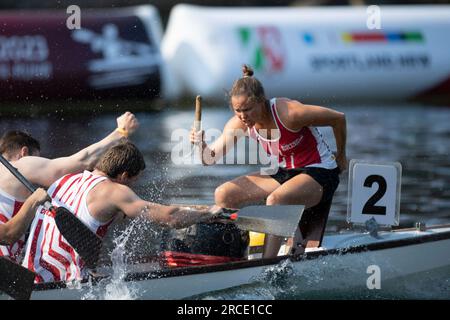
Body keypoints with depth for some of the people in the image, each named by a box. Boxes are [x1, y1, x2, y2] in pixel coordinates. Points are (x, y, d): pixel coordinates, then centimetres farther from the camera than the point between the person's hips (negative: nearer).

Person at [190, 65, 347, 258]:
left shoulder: (288, 113, -27)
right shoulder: (238, 124, -10)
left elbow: (338, 119, -15)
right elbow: (211, 159, -14)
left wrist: (340, 157, 1)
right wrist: (201, 145, -38)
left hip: (318, 175, -7)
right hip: (284, 173, 7)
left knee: (275, 200, -37)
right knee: (223, 195, -6)